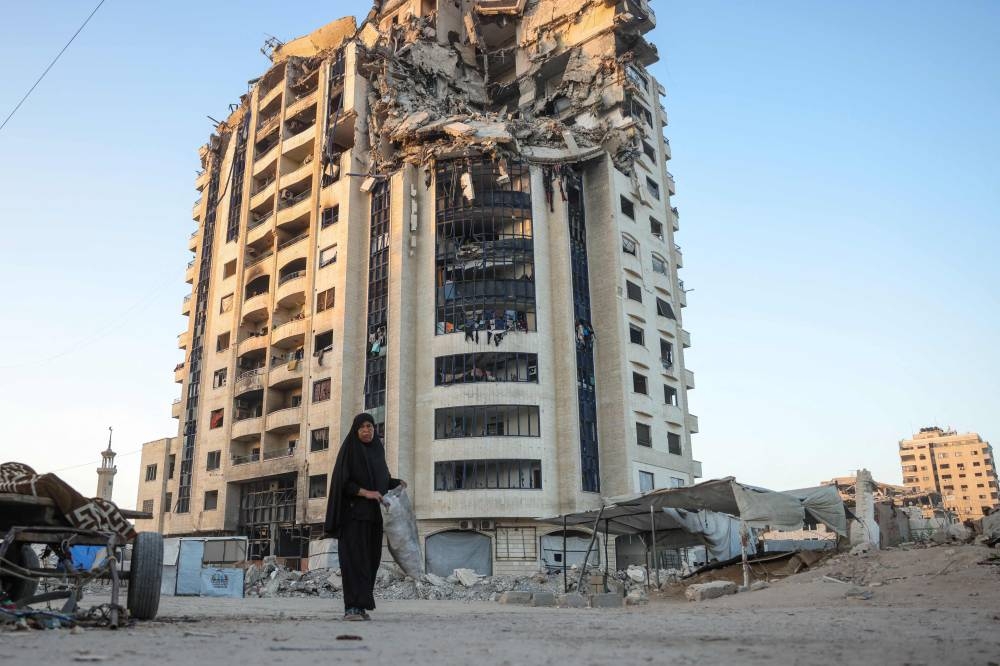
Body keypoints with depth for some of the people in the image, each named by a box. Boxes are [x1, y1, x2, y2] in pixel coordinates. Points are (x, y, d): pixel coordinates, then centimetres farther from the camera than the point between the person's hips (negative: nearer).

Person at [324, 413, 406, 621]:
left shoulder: (377, 450, 14)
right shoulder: (349, 449, -4)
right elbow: (342, 481, -11)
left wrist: (398, 483, 6)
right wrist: (365, 492, -21)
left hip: (373, 514, 6)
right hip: (353, 512, -6)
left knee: (370, 558, 4)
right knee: (354, 557, -13)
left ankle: (361, 606, 10)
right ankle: (351, 607, -16)